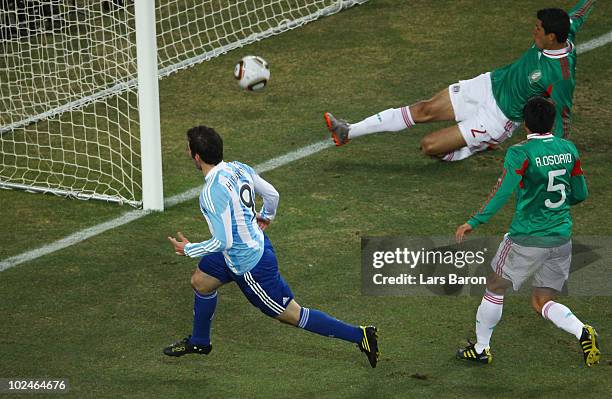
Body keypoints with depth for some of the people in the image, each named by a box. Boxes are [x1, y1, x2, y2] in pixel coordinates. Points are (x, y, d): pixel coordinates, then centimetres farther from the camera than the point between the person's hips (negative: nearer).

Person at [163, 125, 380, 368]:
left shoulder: (213, 191, -30)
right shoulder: (239, 168, -5)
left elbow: (223, 241, -28)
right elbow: (272, 195, 8)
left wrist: (189, 250, -11)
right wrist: (267, 216, 31)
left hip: (250, 266, -10)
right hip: (257, 243, 10)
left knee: (291, 315, 4)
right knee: (200, 282, 23)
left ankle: (359, 336, 7)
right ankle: (199, 342, 44)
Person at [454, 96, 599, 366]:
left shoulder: (520, 153, -13)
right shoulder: (568, 149, 4)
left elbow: (503, 192, -23)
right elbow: (581, 194, 11)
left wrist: (475, 222, -20)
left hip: (527, 238, -5)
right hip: (562, 238, 5)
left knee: (495, 288, 17)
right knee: (542, 301, 15)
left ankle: (481, 349, 26)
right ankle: (582, 332, -11)